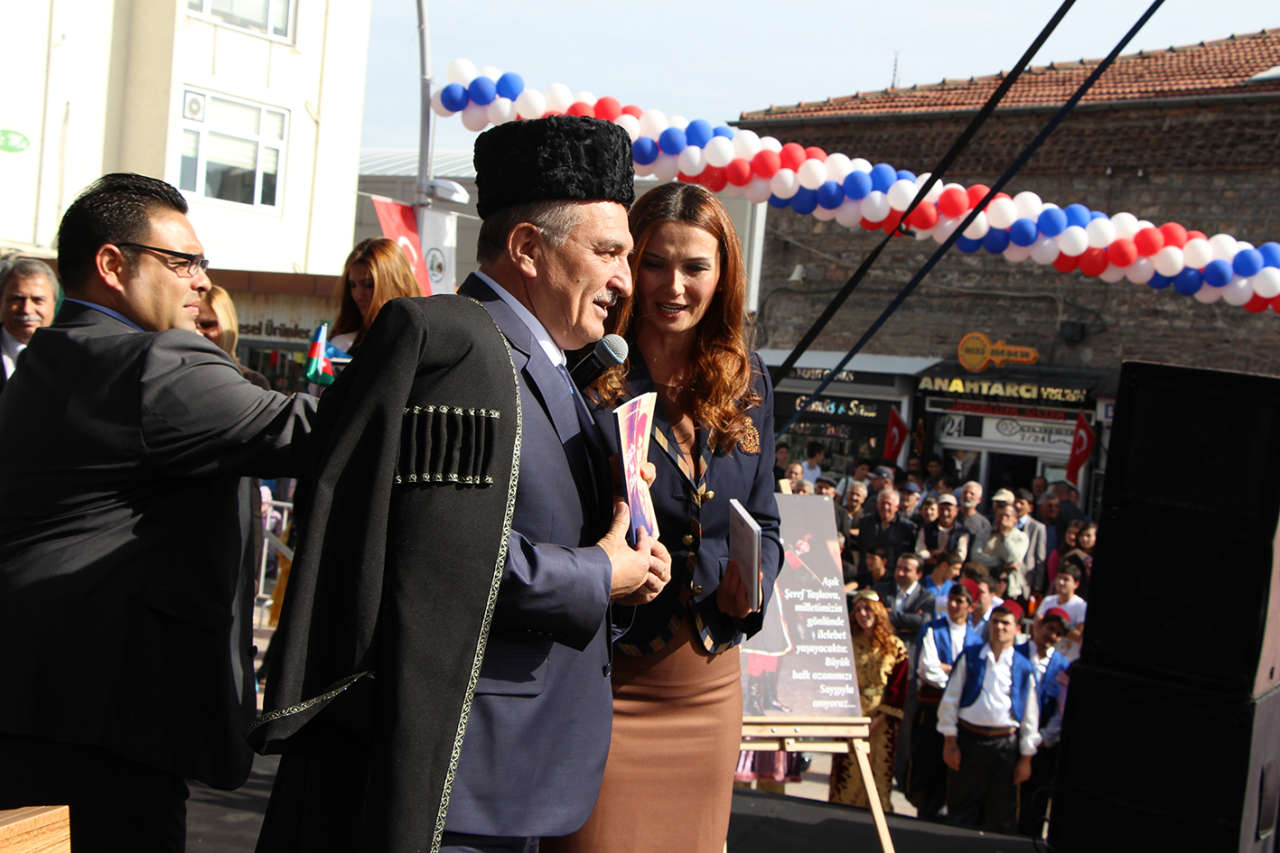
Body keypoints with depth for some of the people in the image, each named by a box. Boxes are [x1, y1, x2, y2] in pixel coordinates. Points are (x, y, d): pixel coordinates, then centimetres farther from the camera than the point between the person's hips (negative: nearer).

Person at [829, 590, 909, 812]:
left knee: (879, 774, 0)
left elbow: (899, 687, -1)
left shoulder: (895, 647, 2)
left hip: (882, 721, -1)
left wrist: (879, 719, -10)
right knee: (848, 773, -2)